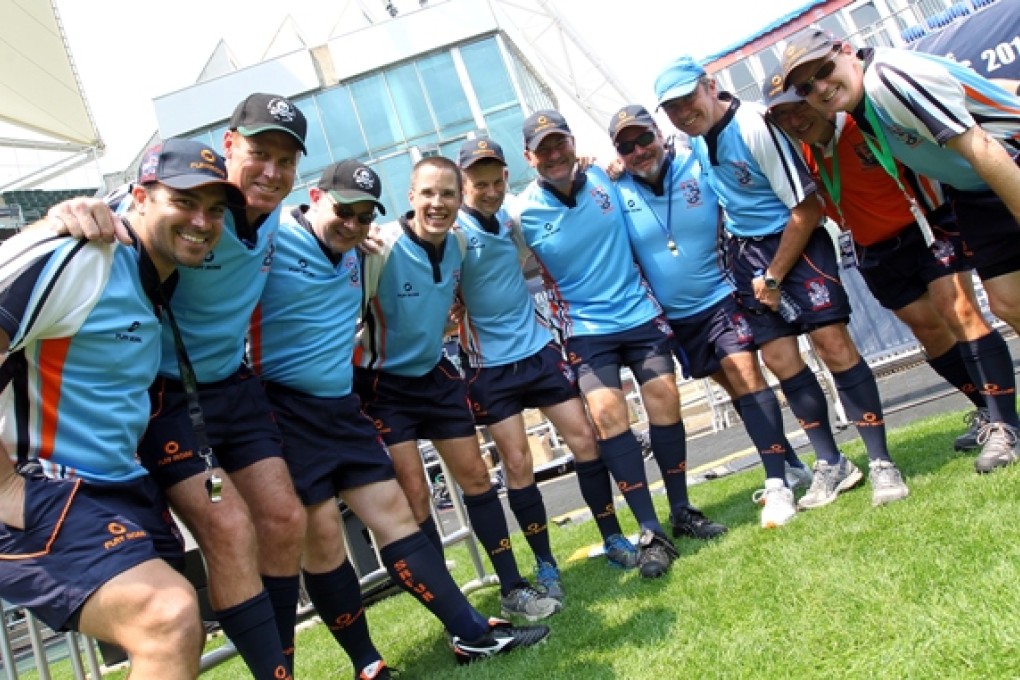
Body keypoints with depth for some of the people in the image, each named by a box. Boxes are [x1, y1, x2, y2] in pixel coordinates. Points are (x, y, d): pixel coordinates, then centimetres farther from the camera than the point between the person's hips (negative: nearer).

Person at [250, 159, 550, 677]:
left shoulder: (353, 257, 14)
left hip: (344, 408, 7)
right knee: (322, 534, -5)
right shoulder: (271, 240, -11)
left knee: (394, 512, 6)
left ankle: (471, 634, 11)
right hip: (286, 410, -7)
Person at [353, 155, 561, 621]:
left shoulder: (459, 243, -3)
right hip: (384, 384, -6)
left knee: (476, 476, 7)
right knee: (414, 493, -7)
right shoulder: (381, 246, -23)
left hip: (435, 373, 6)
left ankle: (512, 589, 20)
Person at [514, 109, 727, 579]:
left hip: (640, 312, 4)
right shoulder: (523, 212, -10)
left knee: (665, 404, 1)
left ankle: (682, 512, 19)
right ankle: (650, 533, -5)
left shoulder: (604, 179, 0)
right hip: (585, 329, -3)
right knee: (607, 415, -15)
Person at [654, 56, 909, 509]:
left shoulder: (754, 125, -20)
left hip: (796, 239, -6)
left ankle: (881, 463, -3)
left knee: (832, 343, -14)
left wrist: (774, 277, -13)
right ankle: (831, 465, 14)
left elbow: (807, 207, -18)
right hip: (746, 250, 7)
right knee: (778, 357, 2)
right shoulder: (695, 135, 1)